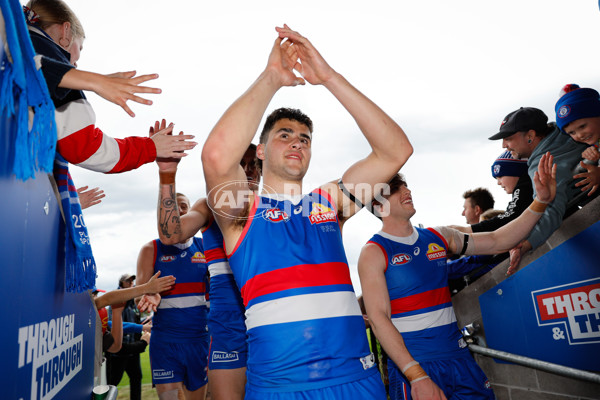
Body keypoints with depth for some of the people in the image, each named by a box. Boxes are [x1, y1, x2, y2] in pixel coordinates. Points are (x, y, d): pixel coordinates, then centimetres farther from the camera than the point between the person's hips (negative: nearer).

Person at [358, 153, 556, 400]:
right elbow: (378, 319, -15)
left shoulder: (438, 237, 9)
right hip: (411, 365, -5)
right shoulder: (373, 252, -9)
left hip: (458, 358, 5)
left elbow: (498, 241, 11)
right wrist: (417, 376, -21)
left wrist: (541, 201, 1)